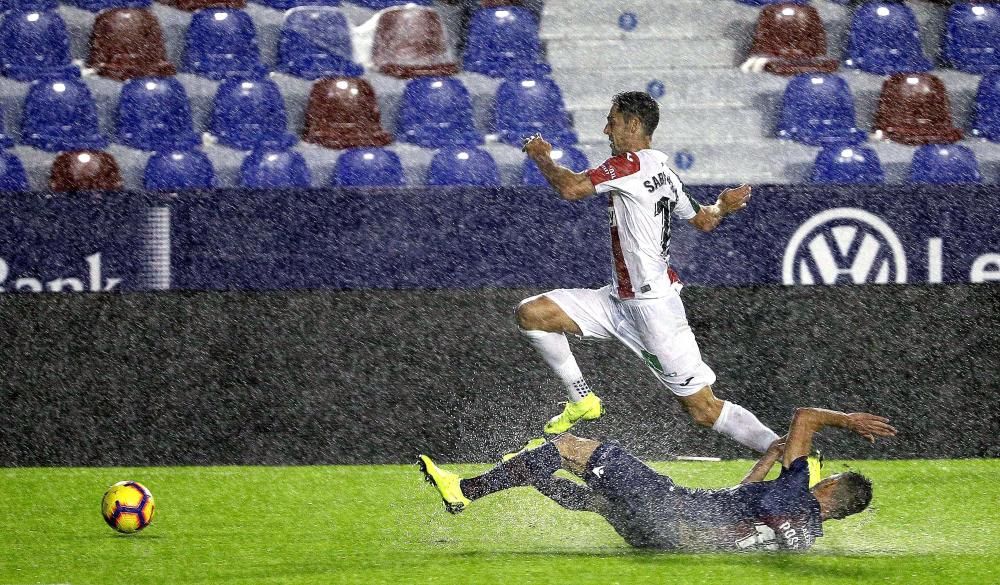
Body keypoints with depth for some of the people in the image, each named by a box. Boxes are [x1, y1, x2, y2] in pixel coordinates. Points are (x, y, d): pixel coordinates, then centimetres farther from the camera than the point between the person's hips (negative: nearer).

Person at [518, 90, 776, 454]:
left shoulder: (631, 164, -15)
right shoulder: (663, 172, 11)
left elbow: (570, 188, -19)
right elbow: (704, 221, 21)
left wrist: (541, 156, -3)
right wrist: (722, 208, 38)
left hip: (653, 304, -10)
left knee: (704, 409, -9)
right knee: (531, 314, 3)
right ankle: (582, 400, 14)